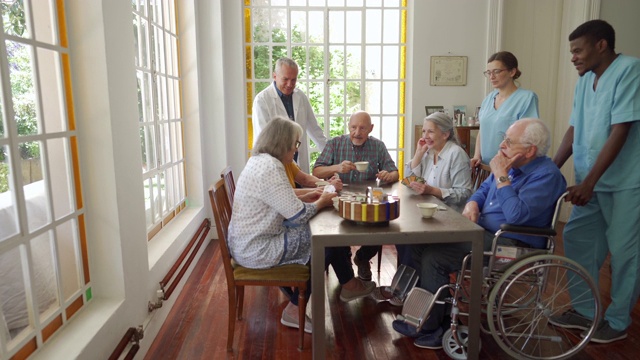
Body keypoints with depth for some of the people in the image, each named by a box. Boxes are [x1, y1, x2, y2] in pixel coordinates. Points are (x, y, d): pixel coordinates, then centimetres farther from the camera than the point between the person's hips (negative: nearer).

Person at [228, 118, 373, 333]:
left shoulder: (259, 161, 8)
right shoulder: (270, 169, -24)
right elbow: (299, 215, -22)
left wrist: (310, 196, 7)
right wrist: (321, 202, -4)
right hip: (257, 252, -9)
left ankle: (349, 285, 26)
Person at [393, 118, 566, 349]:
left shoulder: (546, 175, -17)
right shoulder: (511, 164, 10)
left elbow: (516, 215, -29)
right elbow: (484, 189, 21)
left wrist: (501, 176, -22)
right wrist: (472, 203, -2)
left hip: (511, 245, -9)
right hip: (485, 232, 9)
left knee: (434, 256, -19)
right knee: (424, 242, -2)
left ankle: (429, 327, -2)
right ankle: (439, 313, 5)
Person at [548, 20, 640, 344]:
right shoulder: (585, 79, 7)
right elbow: (574, 130, 11)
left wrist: (588, 182, -22)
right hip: (591, 182, 7)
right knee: (577, 241, 10)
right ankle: (585, 310, 26)